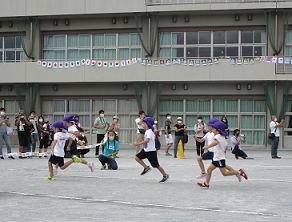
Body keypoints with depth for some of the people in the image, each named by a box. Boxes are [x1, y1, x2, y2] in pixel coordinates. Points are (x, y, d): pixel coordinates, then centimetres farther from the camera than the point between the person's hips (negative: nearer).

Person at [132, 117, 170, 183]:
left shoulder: (149, 131, -19)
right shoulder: (147, 131, 10)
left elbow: (147, 140, -33)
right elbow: (154, 137, 27)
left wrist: (138, 144, -37)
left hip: (151, 151, -9)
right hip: (146, 150, 9)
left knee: (156, 165, -1)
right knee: (137, 157, -6)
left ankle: (165, 176, 15)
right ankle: (146, 168, 5)